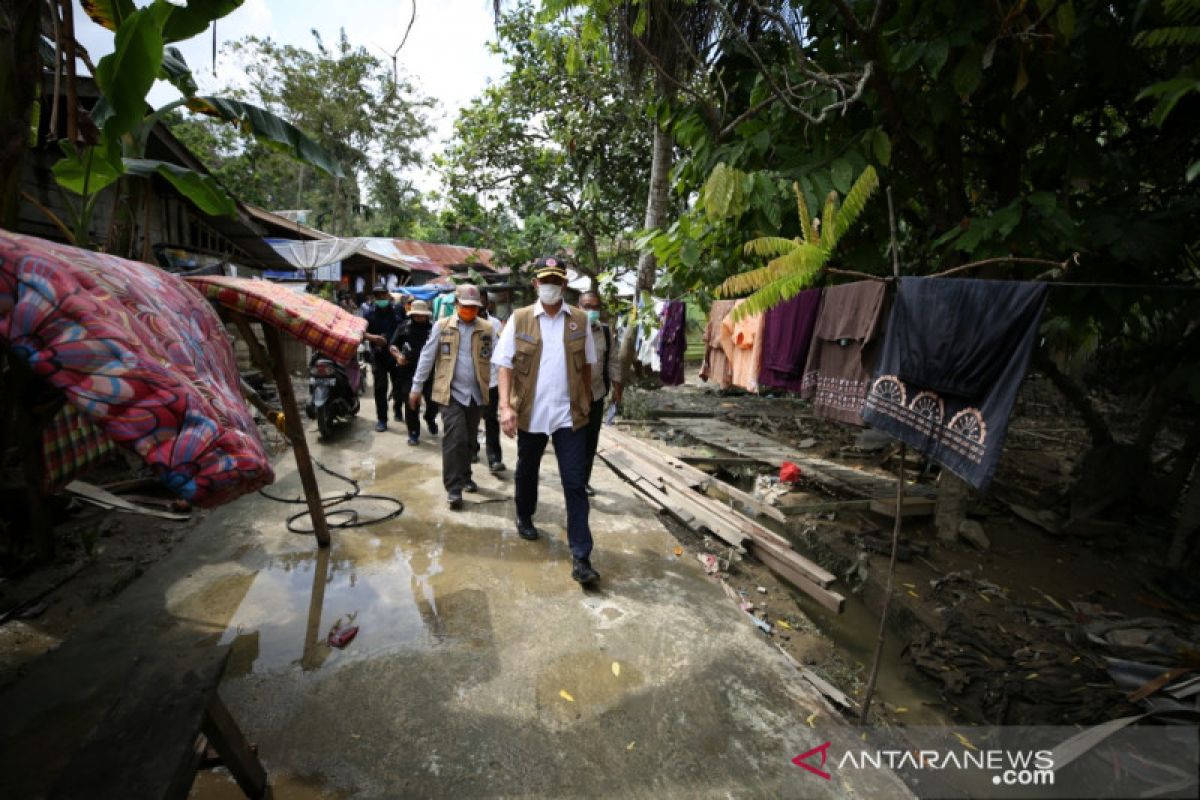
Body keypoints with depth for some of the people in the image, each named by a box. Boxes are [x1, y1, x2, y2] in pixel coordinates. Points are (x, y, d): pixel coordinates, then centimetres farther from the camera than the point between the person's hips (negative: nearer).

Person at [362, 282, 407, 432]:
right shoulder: (369, 314, 0)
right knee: (380, 388, 1)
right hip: (378, 356, -1)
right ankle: (381, 419, 9)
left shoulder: (398, 310, 2)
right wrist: (372, 337, -26)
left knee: (400, 385, 10)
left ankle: (398, 409, 36)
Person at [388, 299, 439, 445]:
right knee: (411, 404, 4)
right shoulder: (404, 327, 7)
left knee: (433, 401, 1)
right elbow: (392, 345, 12)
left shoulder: (434, 327, 1)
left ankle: (430, 418, 35)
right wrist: (397, 355, -8)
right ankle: (413, 433, 17)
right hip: (409, 371, 1)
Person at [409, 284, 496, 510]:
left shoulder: (487, 330, 5)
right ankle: (454, 488, 1)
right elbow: (427, 357, 4)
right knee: (455, 439, -8)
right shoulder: (441, 326, 3)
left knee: (468, 439, 14)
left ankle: (464, 477, 33)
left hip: (477, 393, 3)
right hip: (451, 392, -2)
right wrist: (416, 387, 5)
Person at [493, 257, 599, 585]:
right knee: (527, 471, 21)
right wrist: (505, 406, -16)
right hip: (530, 413, 0)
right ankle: (524, 518, 49)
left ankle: (581, 557, 5)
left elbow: (586, 365, 10)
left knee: (576, 483, -2)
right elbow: (505, 364, -5)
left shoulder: (580, 320, 3)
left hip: (570, 414, 0)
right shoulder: (519, 319, -1)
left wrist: (587, 403, 11)